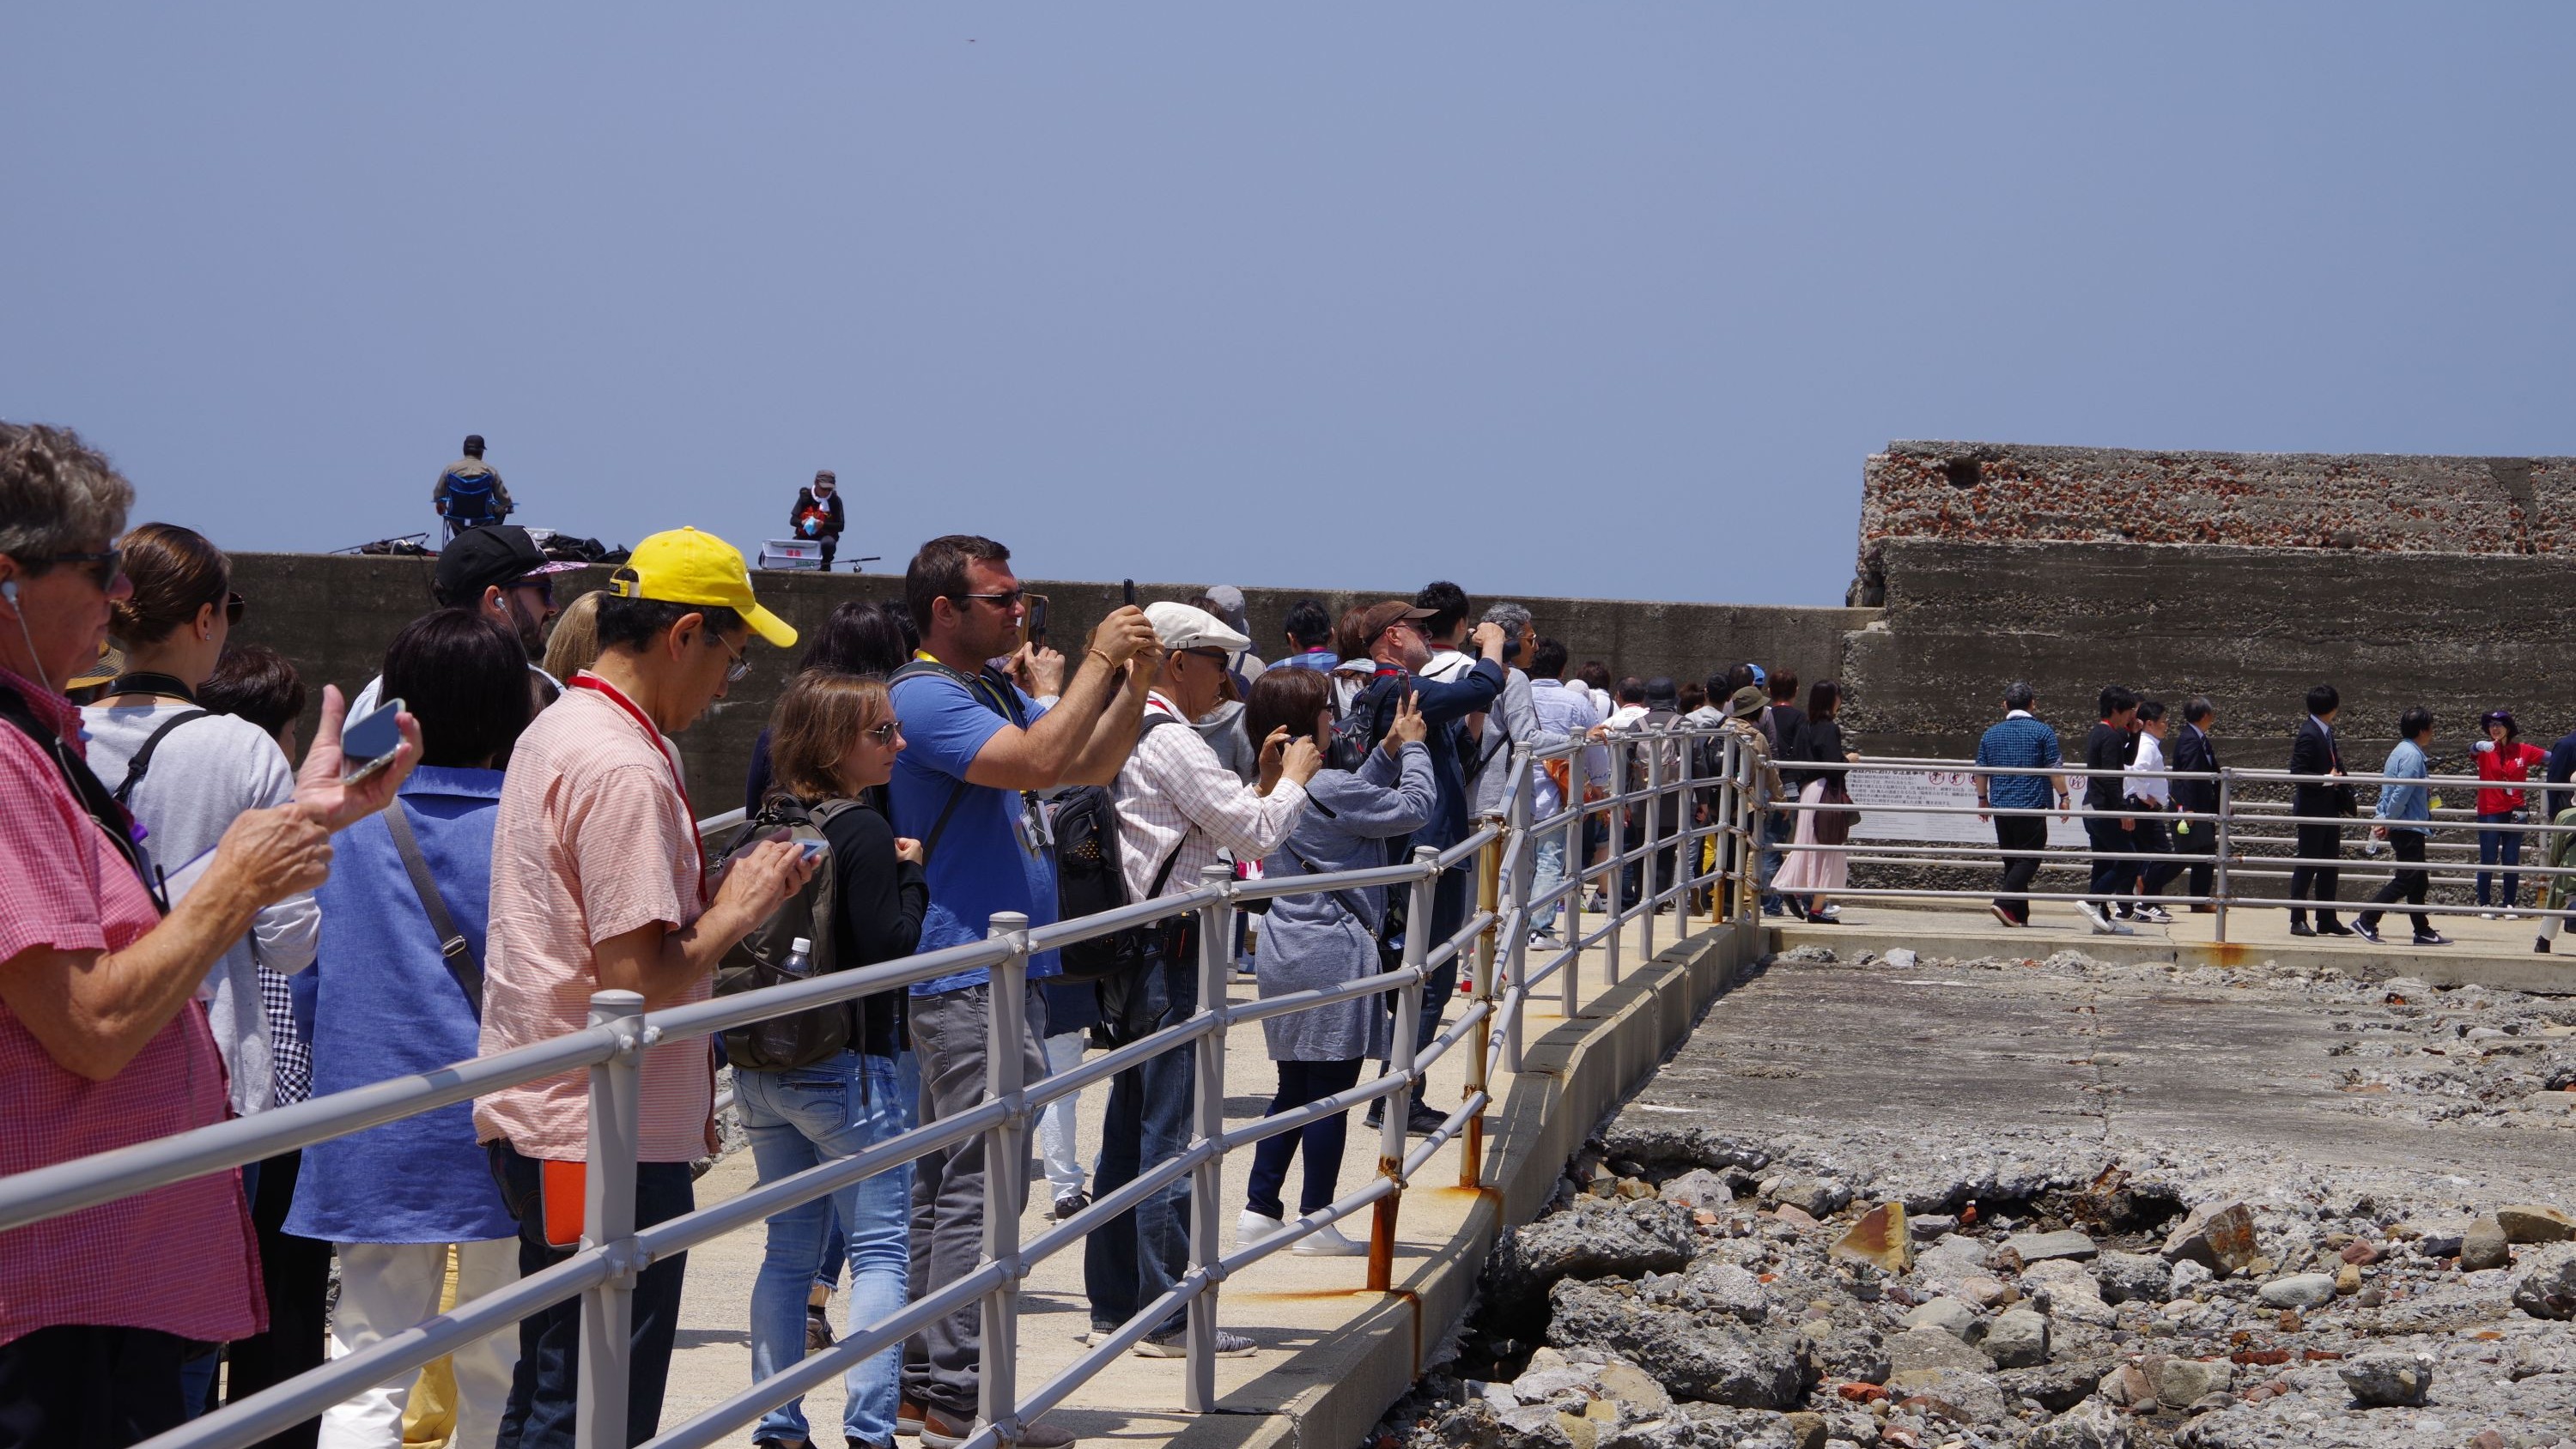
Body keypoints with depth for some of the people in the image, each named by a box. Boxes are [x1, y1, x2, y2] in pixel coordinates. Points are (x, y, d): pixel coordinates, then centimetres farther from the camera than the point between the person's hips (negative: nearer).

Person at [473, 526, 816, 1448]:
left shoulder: (555, 731, 13)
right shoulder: (625, 766, -19)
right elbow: (637, 982, -23)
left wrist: (716, 895, 16)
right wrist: (740, 907, -10)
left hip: (538, 1122, 10)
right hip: (610, 1140, -10)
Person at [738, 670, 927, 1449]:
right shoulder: (863, 832, -14)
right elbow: (890, 948, -18)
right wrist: (912, 874, -4)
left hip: (759, 1066, 7)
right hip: (844, 1067, -7)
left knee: (789, 1247, 13)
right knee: (880, 1247, 0)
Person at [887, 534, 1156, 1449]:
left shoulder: (999, 691, 16)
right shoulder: (925, 697, -13)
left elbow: (1092, 767, 16)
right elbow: (1037, 763, -26)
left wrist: (1136, 680, 2)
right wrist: (1093, 663, -18)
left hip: (997, 972, 10)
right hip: (970, 973, -10)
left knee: (943, 1178, 13)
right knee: (979, 1186, -10)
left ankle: (923, 1374, 20)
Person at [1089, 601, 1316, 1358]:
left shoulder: (1123, 734, 17)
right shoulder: (1171, 742, -13)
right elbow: (1255, 834, -13)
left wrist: (1263, 781, 16)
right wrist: (1292, 778, 3)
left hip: (1133, 947, 10)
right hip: (1171, 951, -10)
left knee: (1128, 1127, 13)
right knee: (1171, 1133, -7)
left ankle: (1114, 1302, 19)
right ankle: (1167, 1317, -4)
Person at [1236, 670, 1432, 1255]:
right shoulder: (1327, 787, -17)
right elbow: (1414, 808, -9)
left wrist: (1388, 751, 18)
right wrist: (1412, 746, 5)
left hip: (1287, 952, 9)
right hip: (1333, 949, -9)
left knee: (1294, 1088, 15)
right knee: (1332, 1089, -1)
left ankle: (1259, 1212, 15)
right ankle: (1317, 1222, 4)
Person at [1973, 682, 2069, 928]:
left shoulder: (1991, 733, 10)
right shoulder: (2042, 732, -3)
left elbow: (1981, 770, 14)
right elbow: (2054, 769, -6)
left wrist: (1982, 799, 26)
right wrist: (2063, 797, 2)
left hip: (2000, 807, 5)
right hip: (2032, 806, -5)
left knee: (2011, 860, 11)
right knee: (2028, 859, -4)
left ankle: (2020, 915, 12)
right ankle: (2004, 903, -20)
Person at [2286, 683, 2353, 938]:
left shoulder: (2326, 731, 11)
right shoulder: (2309, 735, -17)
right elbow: (2297, 773, -21)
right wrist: (2327, 779, -21)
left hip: (2329, 808, 9)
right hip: (2312, 809, -9)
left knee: (2330, 864, 12)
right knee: (2307, 864, -2)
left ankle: (2327, 919, 18)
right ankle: (2298, 920, 5)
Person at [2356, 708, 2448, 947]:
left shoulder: (2401, 752, 16)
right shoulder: (2412, 755, -16)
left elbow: (2392, 792, 18)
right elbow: (2401, 794, -22)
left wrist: (2382, 818, 14)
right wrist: (2388, 822, -14)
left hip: (2410, 828, 10)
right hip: (2408, 827, -10)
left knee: (2418, 880, 13)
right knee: (2406, 879, -9)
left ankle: (2423, 931, 16)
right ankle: (2366, 921, -10)